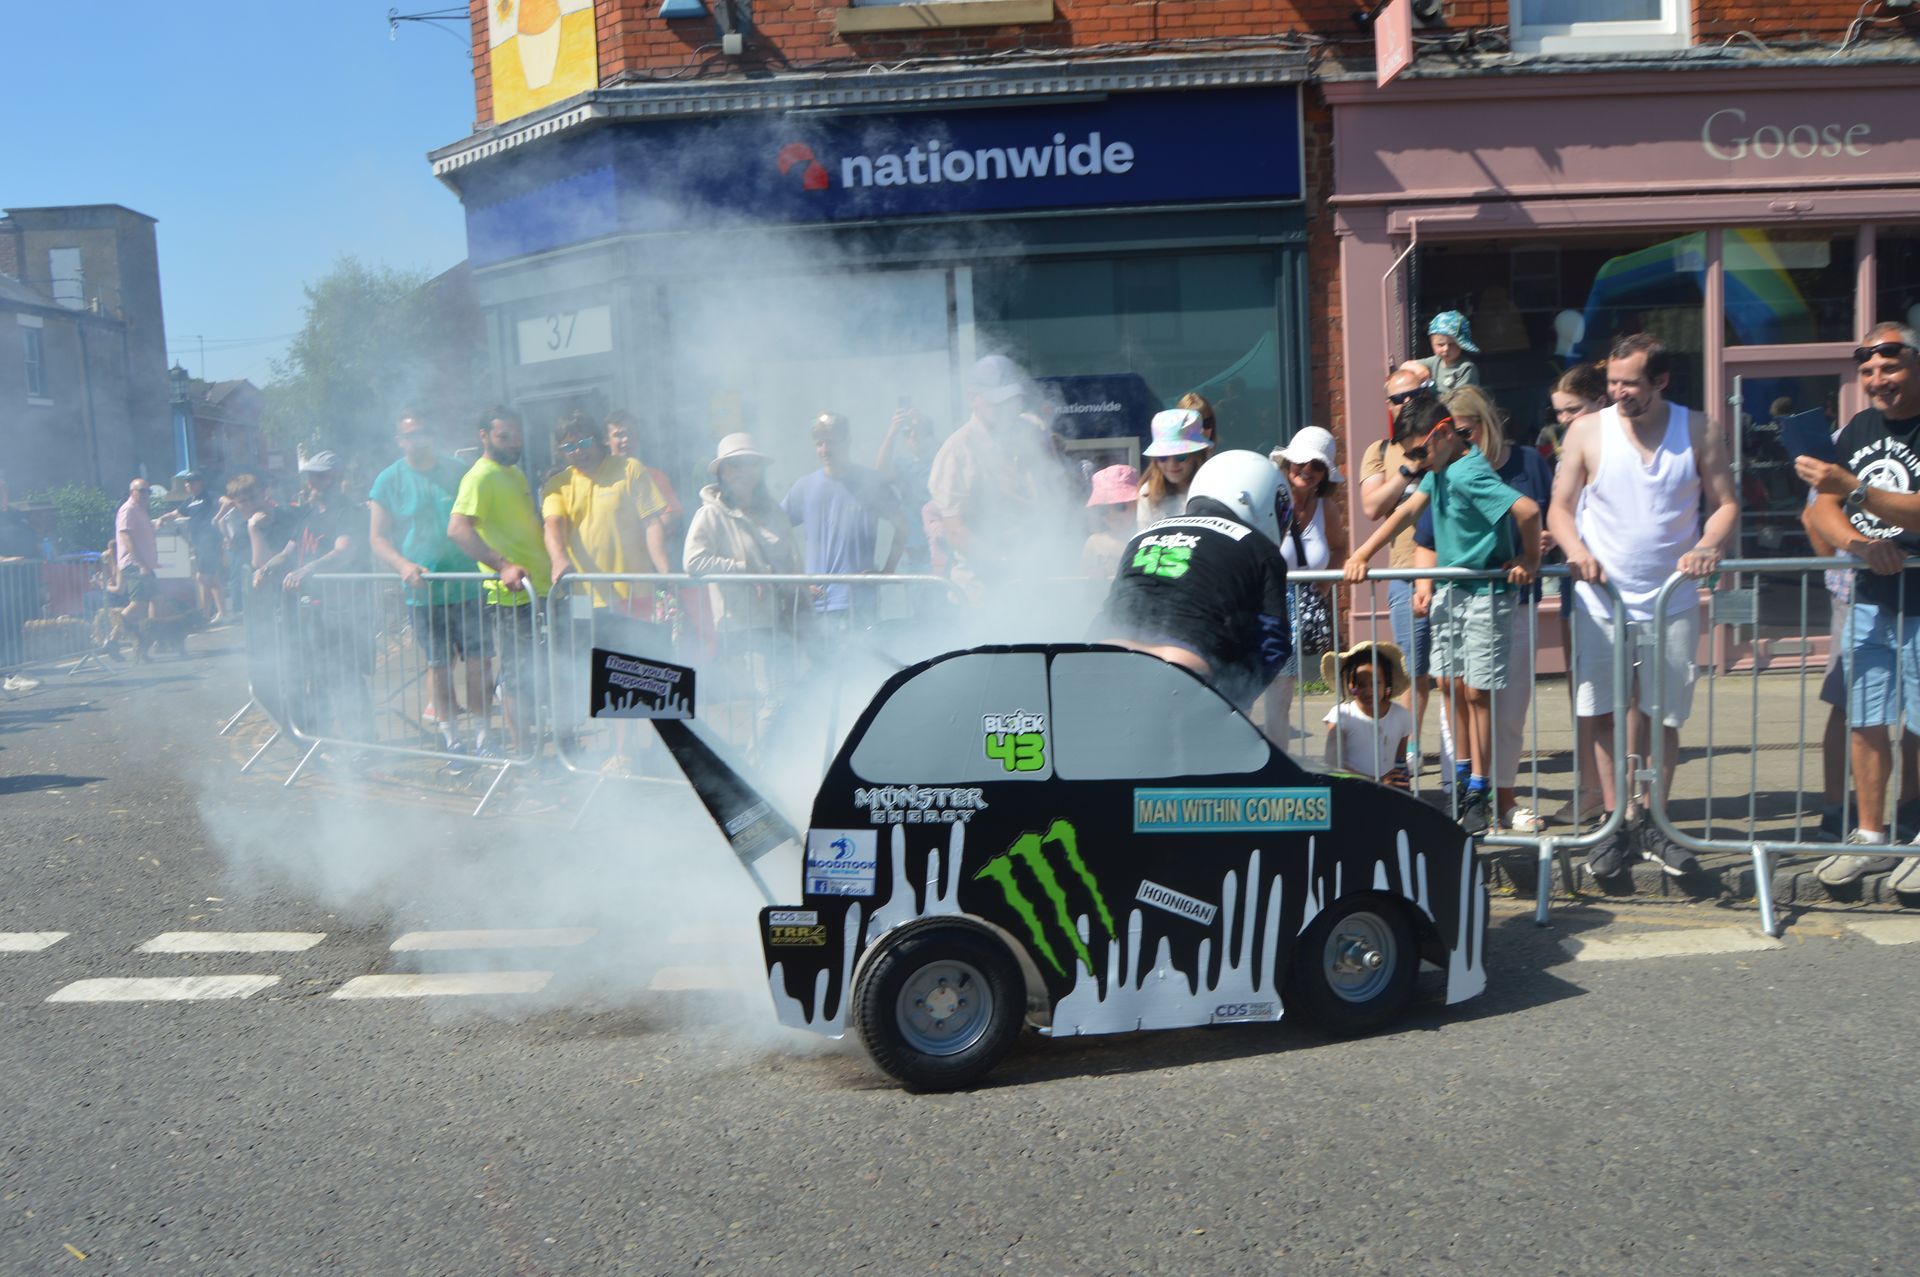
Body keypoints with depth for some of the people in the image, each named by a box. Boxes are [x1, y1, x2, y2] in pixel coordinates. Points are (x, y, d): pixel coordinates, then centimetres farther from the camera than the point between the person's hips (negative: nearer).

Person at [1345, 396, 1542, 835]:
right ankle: (1466, 774, 20)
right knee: (1453, 685, 10)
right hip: (1450, 591, 8)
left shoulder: (1469, 475, -23)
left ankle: (1480, 790, 8)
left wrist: (1529, 561, -19)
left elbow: (1528, 510, -34)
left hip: (1484, 595, -8)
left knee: (1476, 692, -2)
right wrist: (1361, 556, -6)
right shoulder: (1439, 471, 6)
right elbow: (1407, 513, 3)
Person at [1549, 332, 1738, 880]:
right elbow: (1561, 506, 3)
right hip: (1600, 597, 0)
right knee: (1597, 713, -1)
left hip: (1672, 599, 1)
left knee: (1663, 716, 6)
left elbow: (1724, 503, 4)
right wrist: (1575, 550, -17)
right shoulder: (1587, 431, 0)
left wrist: (1708, 547, -15)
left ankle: (1652, 822, 19)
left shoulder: (1697, 431, 2)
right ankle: (1617, 819, 11)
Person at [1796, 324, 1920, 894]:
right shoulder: (1855, 430, 10)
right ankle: (1870, 837, 20)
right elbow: (1821, 509, 6)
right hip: (1869, 600, 6)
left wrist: (1855, 490, -31)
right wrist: (1857, 542, -13)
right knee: (1866, 723, 10)